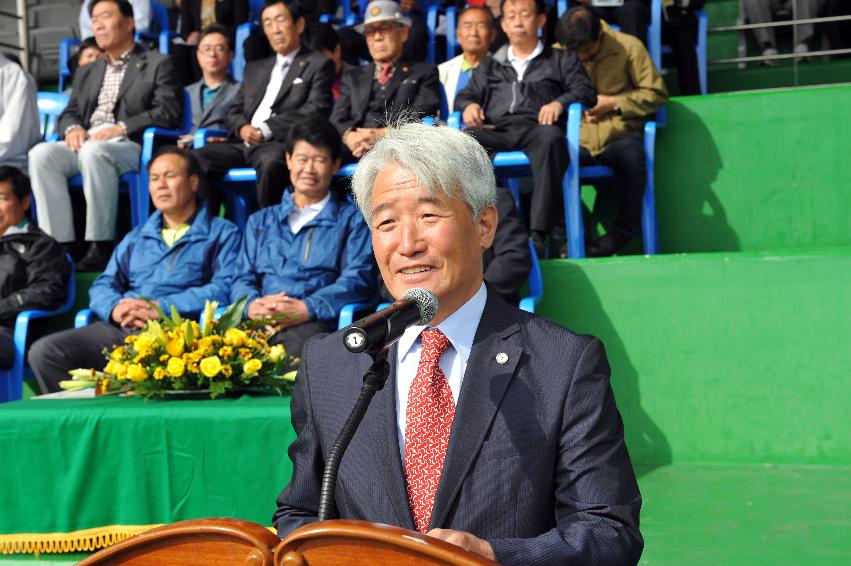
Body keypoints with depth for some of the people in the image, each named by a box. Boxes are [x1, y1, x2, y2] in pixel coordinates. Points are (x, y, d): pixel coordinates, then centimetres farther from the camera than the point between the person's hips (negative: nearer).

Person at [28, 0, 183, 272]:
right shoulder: (86, 73, 30)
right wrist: (72, 128, -4)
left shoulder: (157, 64, 11)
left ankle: (100, 246, -35)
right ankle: (59, 244, -29)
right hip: (85, 144, 5)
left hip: (131, 147, -5)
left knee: (94, 151, -39)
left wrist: (120, 128, -15)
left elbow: (168, 112, -3)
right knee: (41, 154, -25)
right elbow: (69, 113, 22)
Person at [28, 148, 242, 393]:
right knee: (44, 351, -16)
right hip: (121, 328, 6)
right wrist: (115, 308, -5)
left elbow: (224, 288, -5)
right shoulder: (136, 237, 30)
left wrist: (161, 308, -13)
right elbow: (103, 285, 21)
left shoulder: (222, 233, 12)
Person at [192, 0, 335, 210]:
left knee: (270, 162, -40)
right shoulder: (255, 68, 29)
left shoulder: (318, 65, 10)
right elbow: (234, 112, 23)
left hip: (283, 144, -6)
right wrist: (242, 128, -3)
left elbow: (316, 110, -5)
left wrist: (267, 129, -11)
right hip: (245, 144, 6)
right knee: (195, 160, -20)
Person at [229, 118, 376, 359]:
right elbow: (243, 279, 20)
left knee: (304, 338, -40)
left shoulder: (352, 219, 17)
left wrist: (306, 308, -15)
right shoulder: (261, 220, 30)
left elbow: (359, 279, 2)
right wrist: (253, 305, -6)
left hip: (314, 325, -2)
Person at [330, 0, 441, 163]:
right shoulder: (352, 77, 30)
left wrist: (383, 134, -16)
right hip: (355, 150, 3)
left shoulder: (424, 73, 20)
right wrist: (349, 136, -12)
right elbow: (337, 119, 13)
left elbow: (421, 117, 3)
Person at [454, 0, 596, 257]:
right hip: (497, 131, 2)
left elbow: (585, 91, 12)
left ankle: (539, 232, -46)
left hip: (536, 128, -2)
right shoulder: (489, 65, 35)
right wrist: (468, 105, 5)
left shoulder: (561, 60, 26)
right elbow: (466, 95, 31)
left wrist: (560, 103, -9)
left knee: (550, 137, -41)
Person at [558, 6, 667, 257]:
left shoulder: (628, 46, -1)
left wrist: (613, 103, -8)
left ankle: (625, 229, -13)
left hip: (620, 137, -1)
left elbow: (656, 93, 0)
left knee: (631, 152, -37)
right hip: (577, 142, 2)